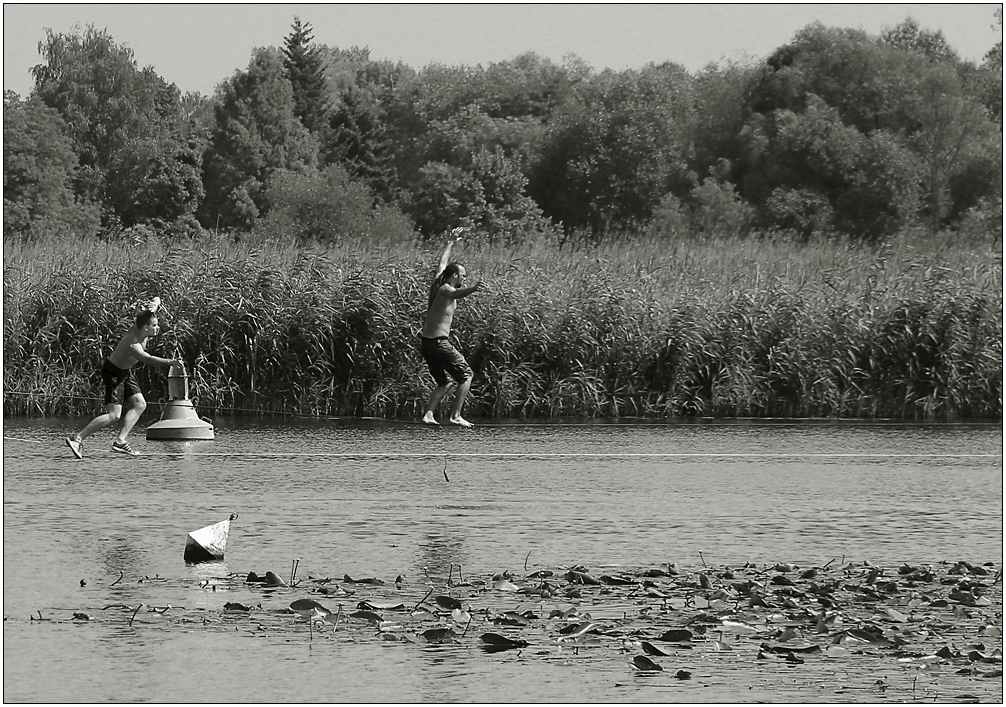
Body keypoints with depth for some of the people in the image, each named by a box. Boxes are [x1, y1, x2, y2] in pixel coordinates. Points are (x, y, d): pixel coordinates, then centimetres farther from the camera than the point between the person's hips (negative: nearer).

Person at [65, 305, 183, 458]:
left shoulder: (138, 327, -12)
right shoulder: (132, 345, -35)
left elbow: (156, 300, 0)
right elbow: (148, 359, -55)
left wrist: (155, 304, -25)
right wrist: (170, 362, -68)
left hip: (126, 372, 10)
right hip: (113, 372, -10)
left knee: (140, 405, 2)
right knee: (113, 415, -15)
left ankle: (120, 441, -1)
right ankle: (77, 439, -12)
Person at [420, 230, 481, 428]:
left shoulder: (437, 284, 11)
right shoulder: (446, 290, -12)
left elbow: (443, 262, 30)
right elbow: (456, 294, -39)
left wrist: (452, 242, 43)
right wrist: (473, 289, -59)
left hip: (426, 343, 9)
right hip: (439, 343, -9)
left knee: (444, 383, 18)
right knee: (466, 376, 2)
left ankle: (428, 414, 2)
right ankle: (456, 416, -4)